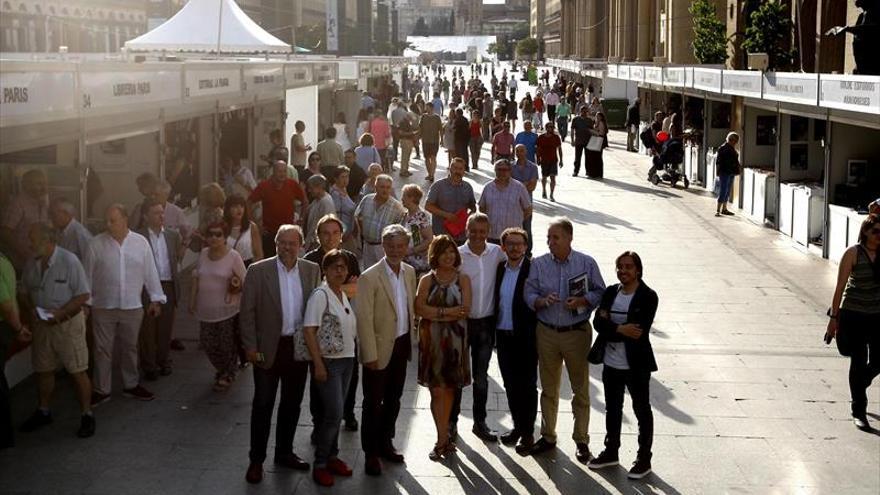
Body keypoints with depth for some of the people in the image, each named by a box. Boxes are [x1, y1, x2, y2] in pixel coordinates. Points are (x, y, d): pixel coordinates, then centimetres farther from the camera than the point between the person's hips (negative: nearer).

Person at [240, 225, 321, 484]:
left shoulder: (312, 271, 2)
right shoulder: (258, 271, -7)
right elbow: (247, 311, -6)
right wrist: (250, 346, -9)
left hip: (300, 346, 3)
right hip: (269, 347, -3)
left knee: (292, 404, 14)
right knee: (263, 405, 4)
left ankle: (284, 452, 29)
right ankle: (256, 460, 14)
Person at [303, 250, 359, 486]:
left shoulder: (344, 295, 10)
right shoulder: (320, 295, -14)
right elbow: (308, 331, -18)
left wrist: (352, 355, 11)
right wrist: (318, 364, -19)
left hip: (347, 360, 7)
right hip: (328, 361, -7)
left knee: (336, 413, 12)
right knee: (333, 413, -9)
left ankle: (332, 457, 23)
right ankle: (320, 464, 2)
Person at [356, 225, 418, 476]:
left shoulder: (410, 272, 4)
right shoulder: (370, 278, -17)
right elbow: (364, 320, -17)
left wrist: (412, 340, 10)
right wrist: (370, 356, -17)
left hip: (402, 345, 6)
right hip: (381, 347, -6)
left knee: (393, 399, 19)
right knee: (373, 402, 4)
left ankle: (385, 443, 34)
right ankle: (371, 453, 16)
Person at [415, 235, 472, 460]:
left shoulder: (462, 279, 5)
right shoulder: (426, 280, 5)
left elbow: (465, 310, -6)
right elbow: (419, 308, -8)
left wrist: (436, 313, -11)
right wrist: (447, 311, -14)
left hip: (455, 339, 1)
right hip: (432, 338, -1)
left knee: (449, 388, 7)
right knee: (436, 389, -4)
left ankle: (444, 438, 19)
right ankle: (443, 439, -1)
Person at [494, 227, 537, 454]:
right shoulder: (500, 268, 7)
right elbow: (497, 301, 12)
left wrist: (537, 334, -12)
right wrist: (494, 329, 6)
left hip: (525, 337, -5)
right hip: (503, 334, 6)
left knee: (527, 386, 3)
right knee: (510, 385, 15)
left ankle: (527, 433, 12)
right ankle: (517, 427, 28)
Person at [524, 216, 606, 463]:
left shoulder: (586, 263, -3)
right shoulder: (538, 264, 1)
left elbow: (600, 292, 2)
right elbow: (528, 294, 1)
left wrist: (582, 301, -16)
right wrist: (542, 301, -19)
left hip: (577, 332, -2)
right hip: (547, 333, 2)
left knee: (580, 389, 3)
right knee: (548, 388, 12)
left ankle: (581, 440, 14)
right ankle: (548, 436, 25)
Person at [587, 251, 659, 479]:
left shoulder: (648, 297, -12)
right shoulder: (611, 292, 4)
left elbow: (640, 331, -21)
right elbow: (598, 322, -5)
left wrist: (610, 328, -18)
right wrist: (620, 329, -20)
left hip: (636, 365, -5)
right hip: (611, 364, 6)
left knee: (642, 410, 9)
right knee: (612, 409, 19)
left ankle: (644, 459, 20)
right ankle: (611, 452, 35)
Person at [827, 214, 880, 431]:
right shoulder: (853, 253, -9)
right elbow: (840, 287, -7)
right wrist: (834, 317, -8)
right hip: (854, 314, -4)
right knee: (858, 362, 0)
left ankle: (858, 387, 39)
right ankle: (859, 411, 11)